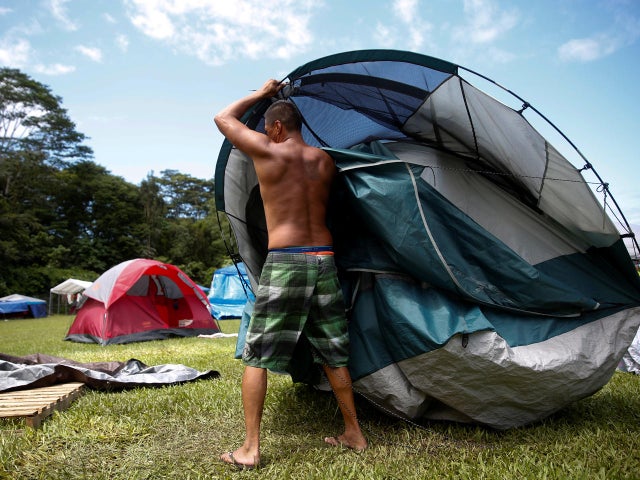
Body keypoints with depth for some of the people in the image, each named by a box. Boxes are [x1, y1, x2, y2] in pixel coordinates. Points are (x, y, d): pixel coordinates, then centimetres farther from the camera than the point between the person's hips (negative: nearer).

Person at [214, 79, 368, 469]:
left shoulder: (267, 151, -1)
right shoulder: (325, 161, 11)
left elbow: (224, 118, 14)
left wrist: (262, 93, 26)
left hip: (284, 262, -5)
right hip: (325, 260, 5)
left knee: (256, 356, 6)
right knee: (334, 355, 16)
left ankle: (250, 448, 9)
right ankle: (354, 434, 27)